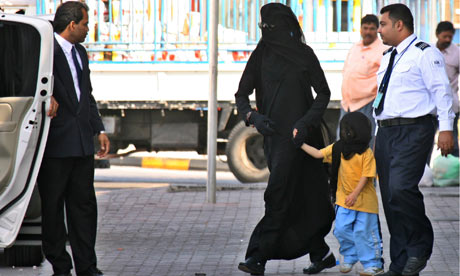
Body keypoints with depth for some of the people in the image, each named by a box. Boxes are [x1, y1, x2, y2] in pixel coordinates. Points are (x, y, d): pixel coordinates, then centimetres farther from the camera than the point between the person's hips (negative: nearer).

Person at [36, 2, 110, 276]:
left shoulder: (80, 53, 18)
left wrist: (100, 129, 19)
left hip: (82, 142, 8)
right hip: (55, 142, -8)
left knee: (84, 203, 9)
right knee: (53, 205, 2)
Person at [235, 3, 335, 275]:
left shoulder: (304, 54, -3)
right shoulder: (261, 56, 8)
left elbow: (323, 93, -2)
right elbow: (241, 94, 7)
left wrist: (306, 123, -14)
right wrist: (252, 116, -12)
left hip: (296, 133, -5)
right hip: (272, 133, 5)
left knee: (279, 195, -12)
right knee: (296, 197, 10)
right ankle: (321, 253, 21)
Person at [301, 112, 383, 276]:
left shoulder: (366, 153, -13)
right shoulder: (338, 148, 4)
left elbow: (366, 176, -15)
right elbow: (318, 154, 5)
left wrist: (355, 194, -20)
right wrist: (301, 144, -1)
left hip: (364, 199, -5)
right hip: (344, 199, 5)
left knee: (363, 232, -3)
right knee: (342, 229, 3)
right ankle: (349, 258, 25)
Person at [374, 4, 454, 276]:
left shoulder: (425, 53, -5)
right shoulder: (387, 58, 20)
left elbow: (441, 90, -11)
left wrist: (446, 128, -19)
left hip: (414, 131, -8)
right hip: (386, 132, 8)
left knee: (401, 188, -24)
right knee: (390, 198, 6)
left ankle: (420, 247, -4)